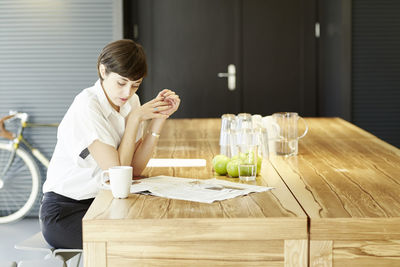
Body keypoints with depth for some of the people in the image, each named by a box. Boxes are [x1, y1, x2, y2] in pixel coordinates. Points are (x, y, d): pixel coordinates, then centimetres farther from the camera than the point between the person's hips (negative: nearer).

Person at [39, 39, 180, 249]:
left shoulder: (130, 102, 3)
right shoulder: (87, 106, -19)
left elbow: (135, 168, -4)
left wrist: (160, 117, -8)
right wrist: (135, 118, -18)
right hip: (64, 211, -7)